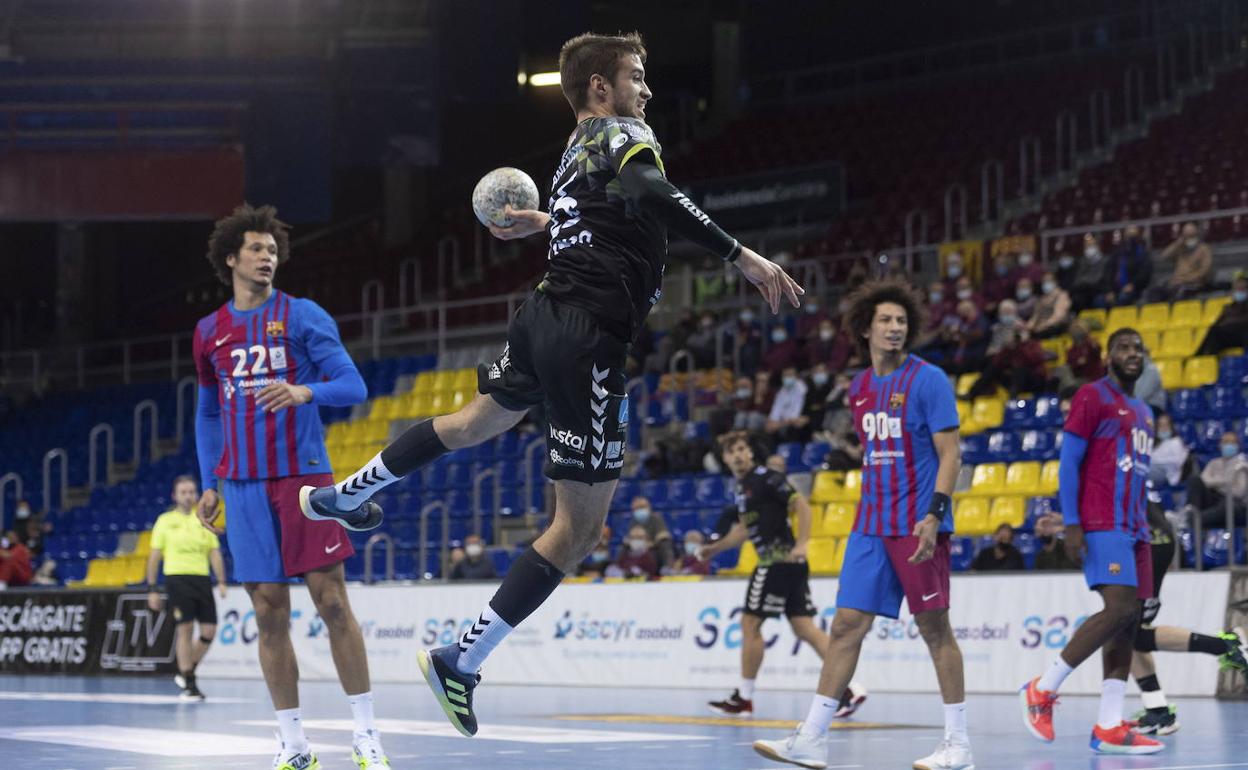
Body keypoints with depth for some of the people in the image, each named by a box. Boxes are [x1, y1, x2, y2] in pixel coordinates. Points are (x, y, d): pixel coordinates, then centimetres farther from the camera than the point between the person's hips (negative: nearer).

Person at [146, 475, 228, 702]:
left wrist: (221, 581, -3)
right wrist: (152, 589, 2)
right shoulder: (165, 521, 5)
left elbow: (215, 554, 10)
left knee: (209, 630, -2)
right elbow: (154, 557, 6)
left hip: (202, 579, 4)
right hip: (178, 578, -4)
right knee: (185, 629, -9)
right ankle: (188, 684, -2)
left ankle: (185, 673, 18)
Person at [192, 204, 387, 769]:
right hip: (244, 485, 3)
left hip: (303, 477, -3)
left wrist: (304, 391, -25)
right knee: (269, 612, 1)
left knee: (331, 601, -7)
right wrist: (209, 484, 13)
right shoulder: (209, 331, 12)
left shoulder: (303, 316, 2)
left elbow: (353, 386, -5)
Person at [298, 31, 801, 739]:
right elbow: (649, 195, -30)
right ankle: (462, 661, -2)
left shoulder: (578, 147, 16)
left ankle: (344, 495, 54)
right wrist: (741, 256, -35)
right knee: (581, 526, -3)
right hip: (588, 341, -9)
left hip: (545, 316, 9)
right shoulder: (626, 136, -8)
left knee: (478, 422, 38)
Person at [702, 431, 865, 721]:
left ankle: (744, 698, 6)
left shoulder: (765, 478, -9)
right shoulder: (742, 487, 18)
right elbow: (745, 528, 31)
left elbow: (801, 504, -16)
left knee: (750, 623, -2)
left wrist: (801, 544, -24)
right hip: (775, 562, 9)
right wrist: (714, 549, 34)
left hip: (780, 559, -9)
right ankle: (847, 689, -3)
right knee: (803, 627, 3)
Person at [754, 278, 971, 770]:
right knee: (846, 625, 2)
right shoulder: (860, 388, 13)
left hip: (918, 526, -6)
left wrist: (935, 513, -22)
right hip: (871, 527, 6)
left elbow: (950, 454, -11)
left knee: (935, 627, -2)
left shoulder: (928, 380, -7)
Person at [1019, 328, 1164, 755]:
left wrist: (1144, 528, 19)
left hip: (1133, 528, 9)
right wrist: (1071, 523, -16)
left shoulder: (1143, 412, 22)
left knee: (1129, 621, 1)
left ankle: (1109, 728, 0)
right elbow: (1068, 463, -8)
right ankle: (1042, 689, -8)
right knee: (1119, 608, -19)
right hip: (1102, 525, -8)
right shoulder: (1092, 396, -3)